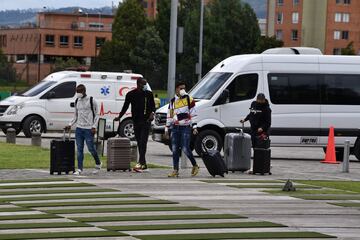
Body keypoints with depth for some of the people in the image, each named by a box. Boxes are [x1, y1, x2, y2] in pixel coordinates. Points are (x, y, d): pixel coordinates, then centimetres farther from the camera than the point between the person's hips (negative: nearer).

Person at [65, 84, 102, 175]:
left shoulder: (91, 101, -4)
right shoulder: (77, 101, 12)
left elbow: (96, 115, -1)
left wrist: (94, 127, -11)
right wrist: (70, 125, 6)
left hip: (89, 129, -5)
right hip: (79, 128, 5)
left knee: (91, 148, -2)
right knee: (79, 149, 1)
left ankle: (98, 164, 21)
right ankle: (79, 168, 3)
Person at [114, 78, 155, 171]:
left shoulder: (149, 94, 4)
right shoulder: (131, 94, 4)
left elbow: (153, 106, 12)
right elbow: (125, 107, 12)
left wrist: (152, 113, -9)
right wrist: (119, 117, 5)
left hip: (146, 121, -2)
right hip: (136, 121, 2)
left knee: (143, 142, -12)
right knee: (139, 142, 6)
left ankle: (141, 162, -18)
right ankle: (143, 163, 13)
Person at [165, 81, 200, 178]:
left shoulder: (189, 99, 0)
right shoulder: (172, 101, 13)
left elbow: (193, 114, -1)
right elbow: (170, 115, 19)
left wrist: (194, 126, -7)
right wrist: (167, 128, 16)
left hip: (186, 127, -5)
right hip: (175, 128, 5)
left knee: (185, 149, -11)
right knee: (175, 150, 1)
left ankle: (195, 165, 11)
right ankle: (175, 171, 5)